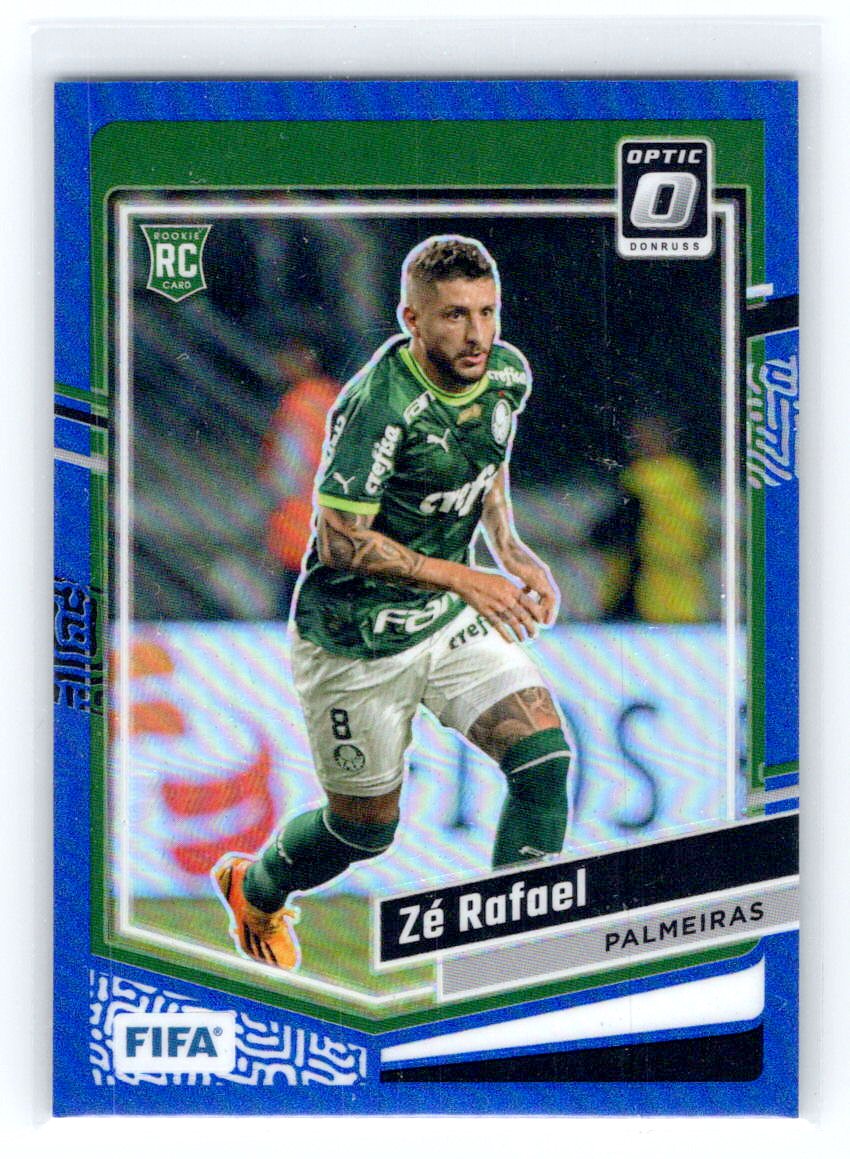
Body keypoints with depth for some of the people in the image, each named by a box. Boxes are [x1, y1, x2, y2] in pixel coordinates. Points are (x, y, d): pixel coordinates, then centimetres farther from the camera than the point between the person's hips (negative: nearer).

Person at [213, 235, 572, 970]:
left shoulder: (509, 374, -5)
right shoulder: (377, 404, -27)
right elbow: (341, 541, -25)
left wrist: (511, 551, 2)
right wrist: (463, 578, -28)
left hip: (451, 621, 6)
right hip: (354, 641, -6)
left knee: (546, 756, -14)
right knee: (366, 826, 9)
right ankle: (254, 889, 42)